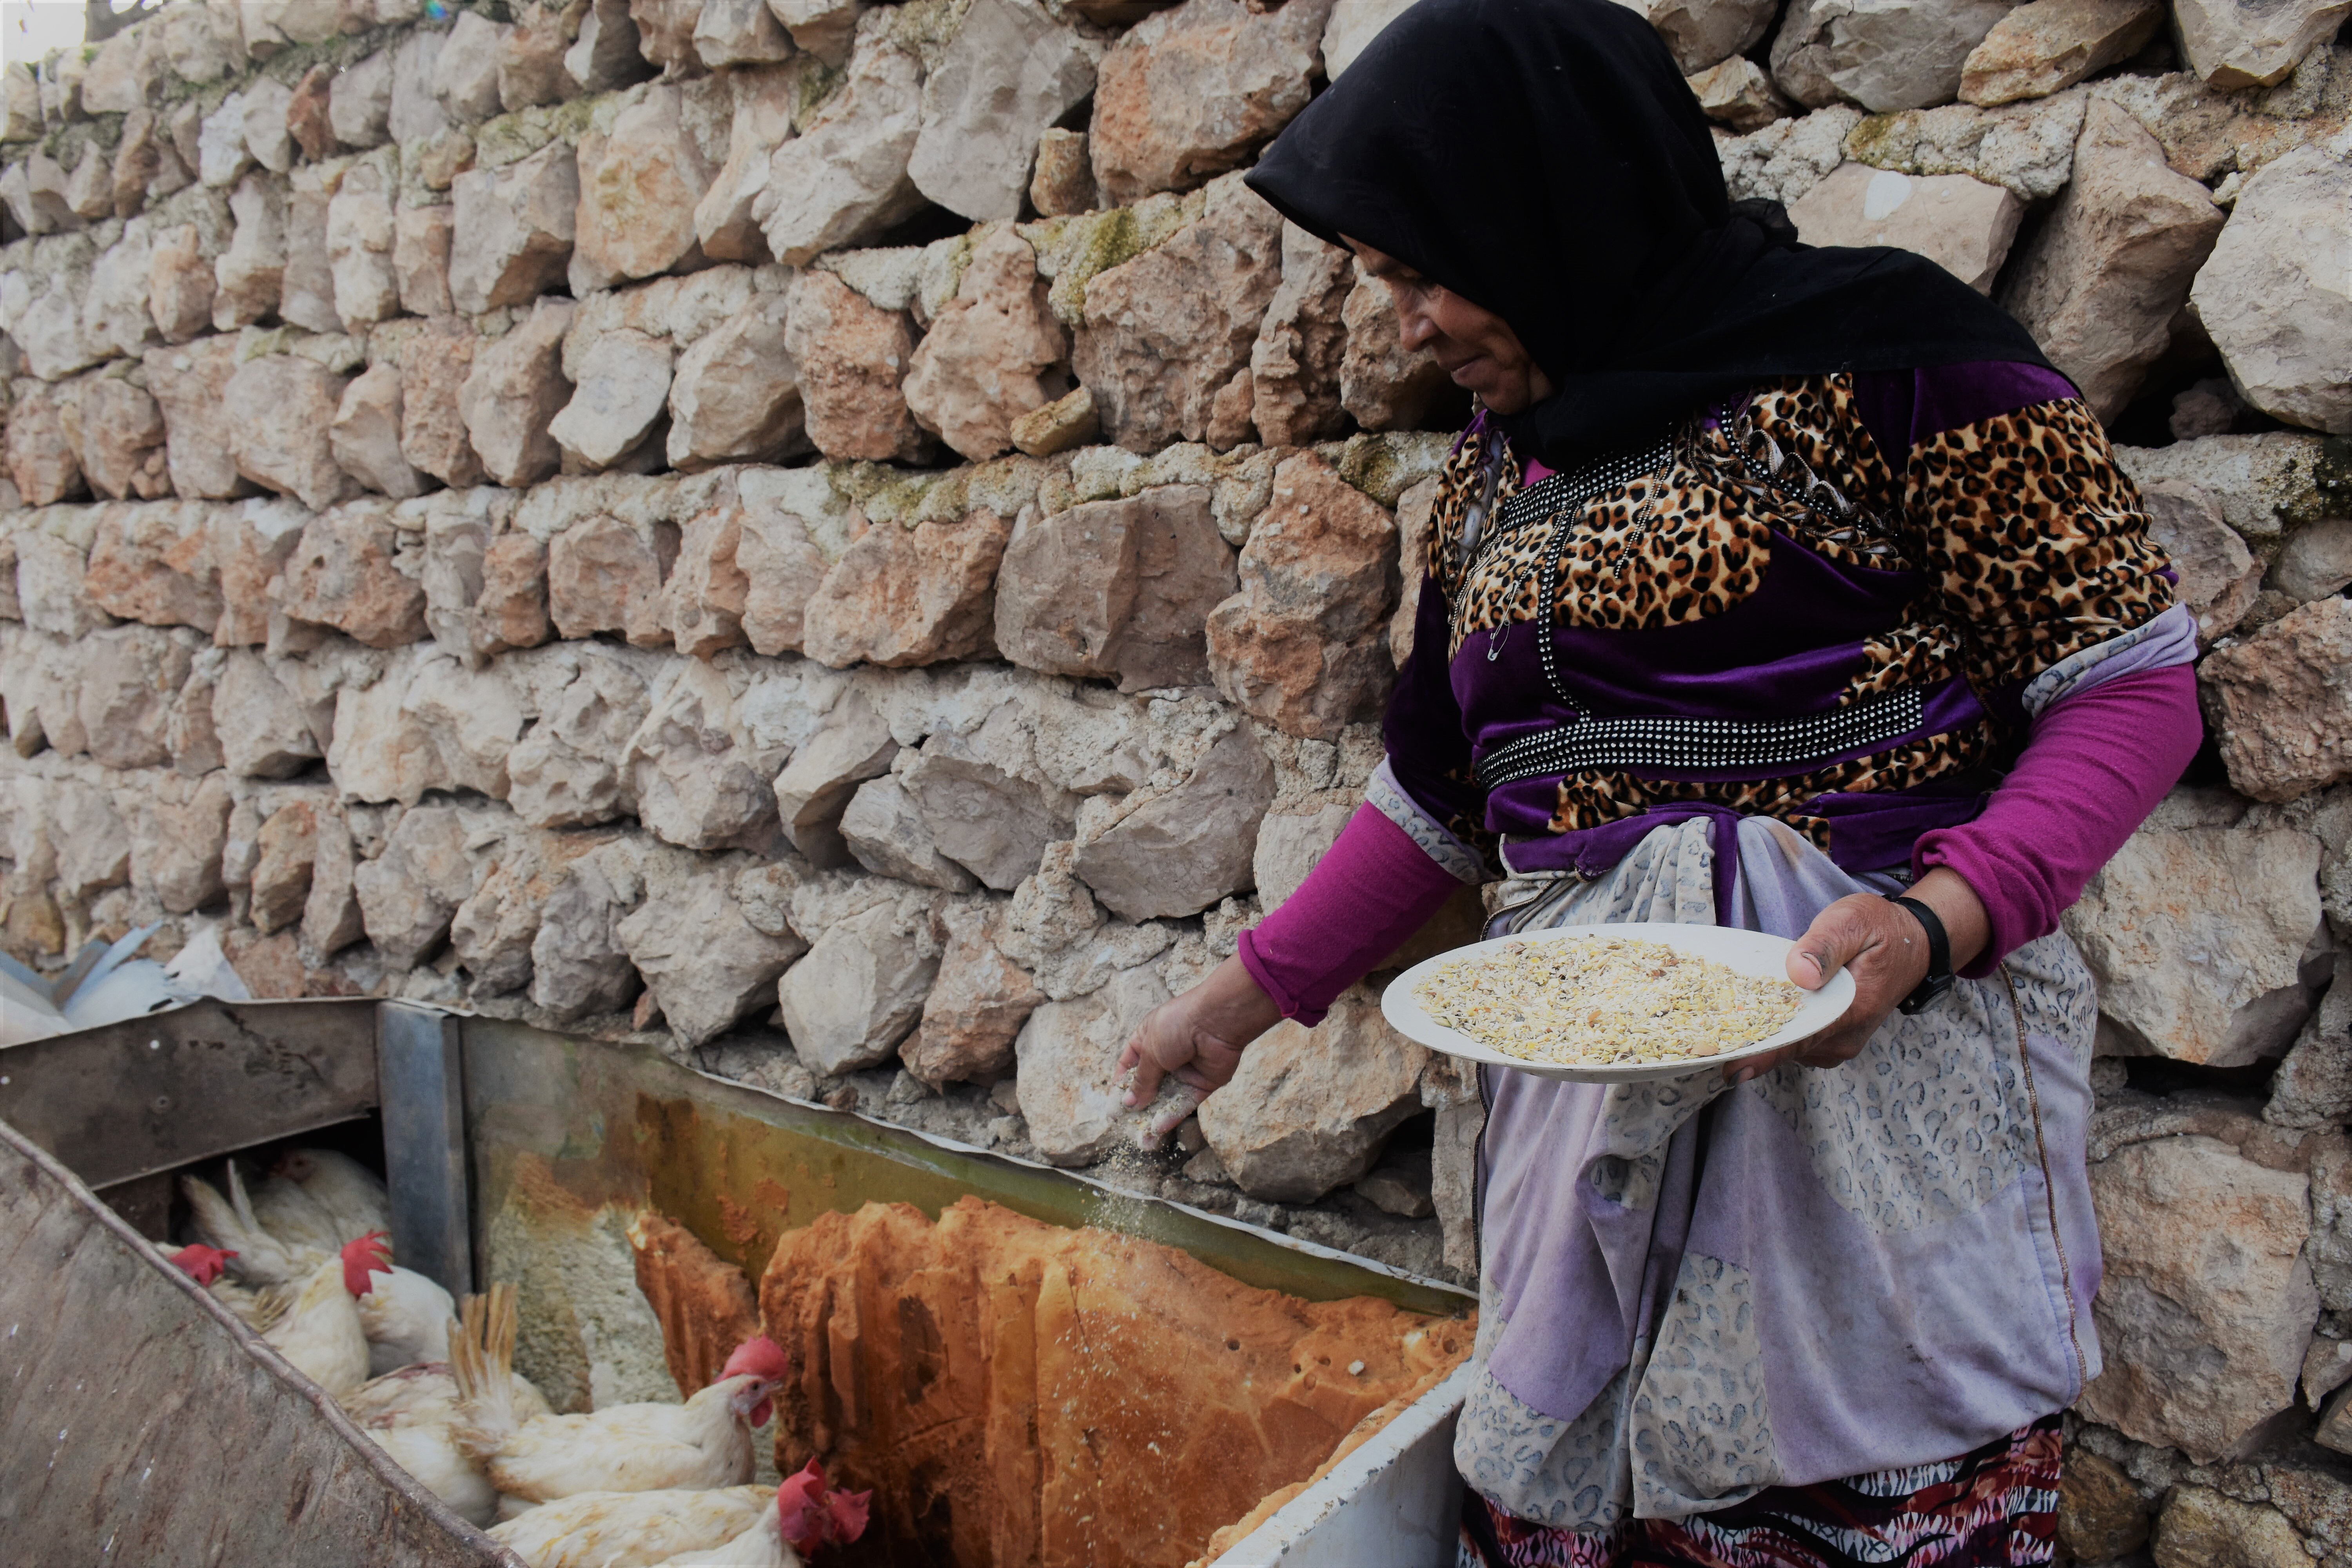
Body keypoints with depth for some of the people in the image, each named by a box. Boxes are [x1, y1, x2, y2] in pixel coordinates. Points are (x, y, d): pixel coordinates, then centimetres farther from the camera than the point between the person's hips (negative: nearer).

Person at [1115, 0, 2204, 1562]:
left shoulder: (1882, 357, -5)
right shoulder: (1497, 467, 15)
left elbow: (2135, 682, -5)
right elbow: (1440, 788, 20)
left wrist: (1929, 922, -21)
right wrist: (1247, 995, 20)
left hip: (1881, 1035, -5)